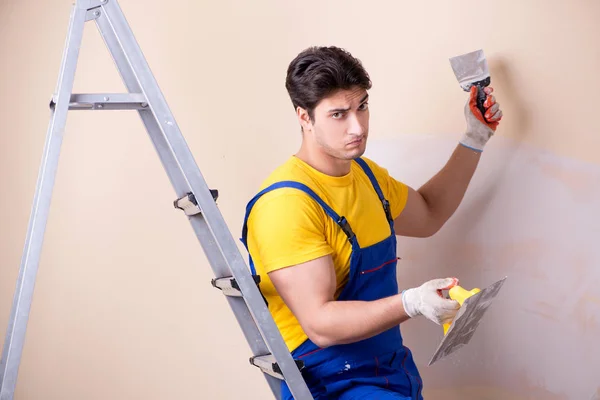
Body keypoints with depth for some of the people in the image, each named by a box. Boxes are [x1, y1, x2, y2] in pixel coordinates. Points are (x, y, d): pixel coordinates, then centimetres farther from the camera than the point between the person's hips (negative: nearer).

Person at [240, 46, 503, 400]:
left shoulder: (366, 173, 9)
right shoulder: (286, 204, -20)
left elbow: (429, 215, 26)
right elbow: (320, 324, -24)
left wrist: (475, 138, 21)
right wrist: (412, 303, -35)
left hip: (396, 371, 9)